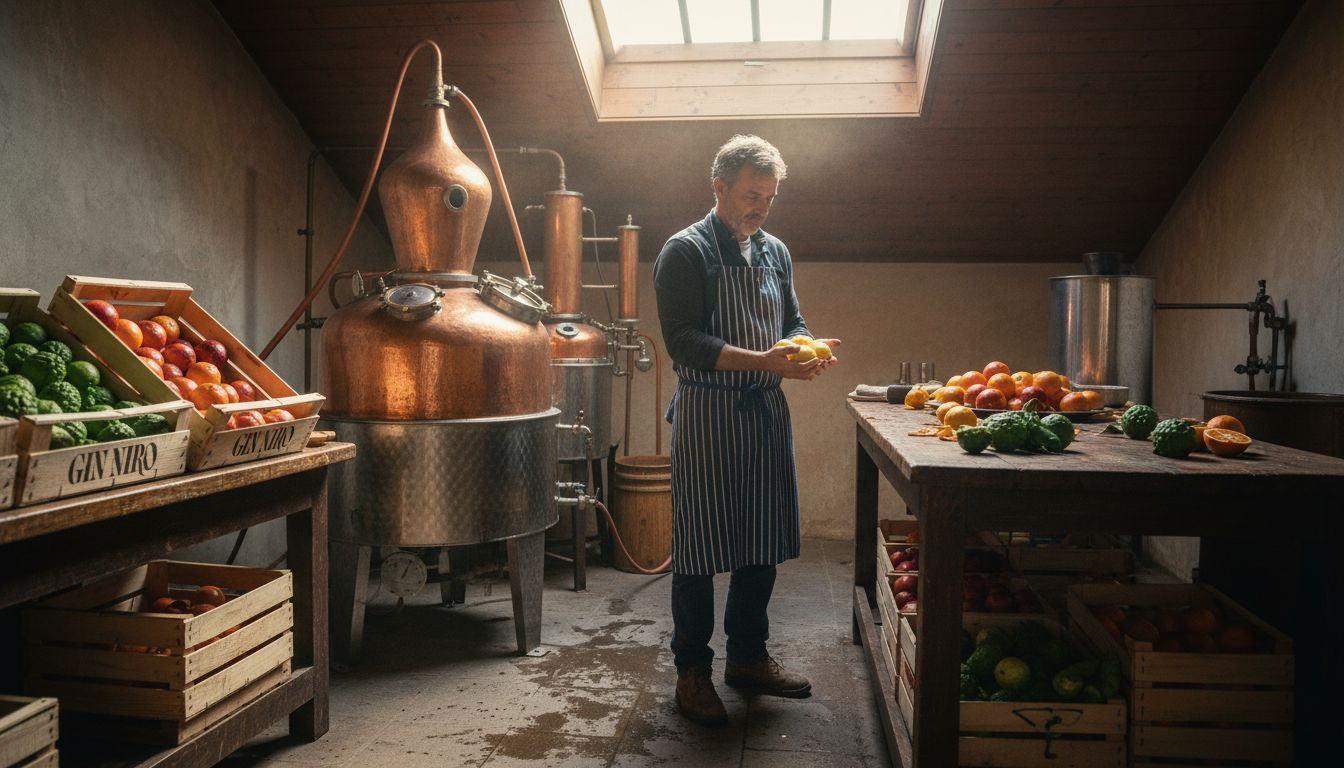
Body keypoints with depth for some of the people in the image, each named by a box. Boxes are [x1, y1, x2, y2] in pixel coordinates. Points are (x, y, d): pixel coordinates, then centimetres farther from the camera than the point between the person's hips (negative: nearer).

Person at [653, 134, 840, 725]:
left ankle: (748, 656, 29)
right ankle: (692, 670, 15)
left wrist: (806, 351, -6)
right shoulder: (686, 251, -7)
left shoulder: (774, 251, 13)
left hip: (766, 412, 7)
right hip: (706, 415, -6)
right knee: (699, 544, 1)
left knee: (763, 540, 13)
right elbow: (683, 342, -16)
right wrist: (764, 360, -25)